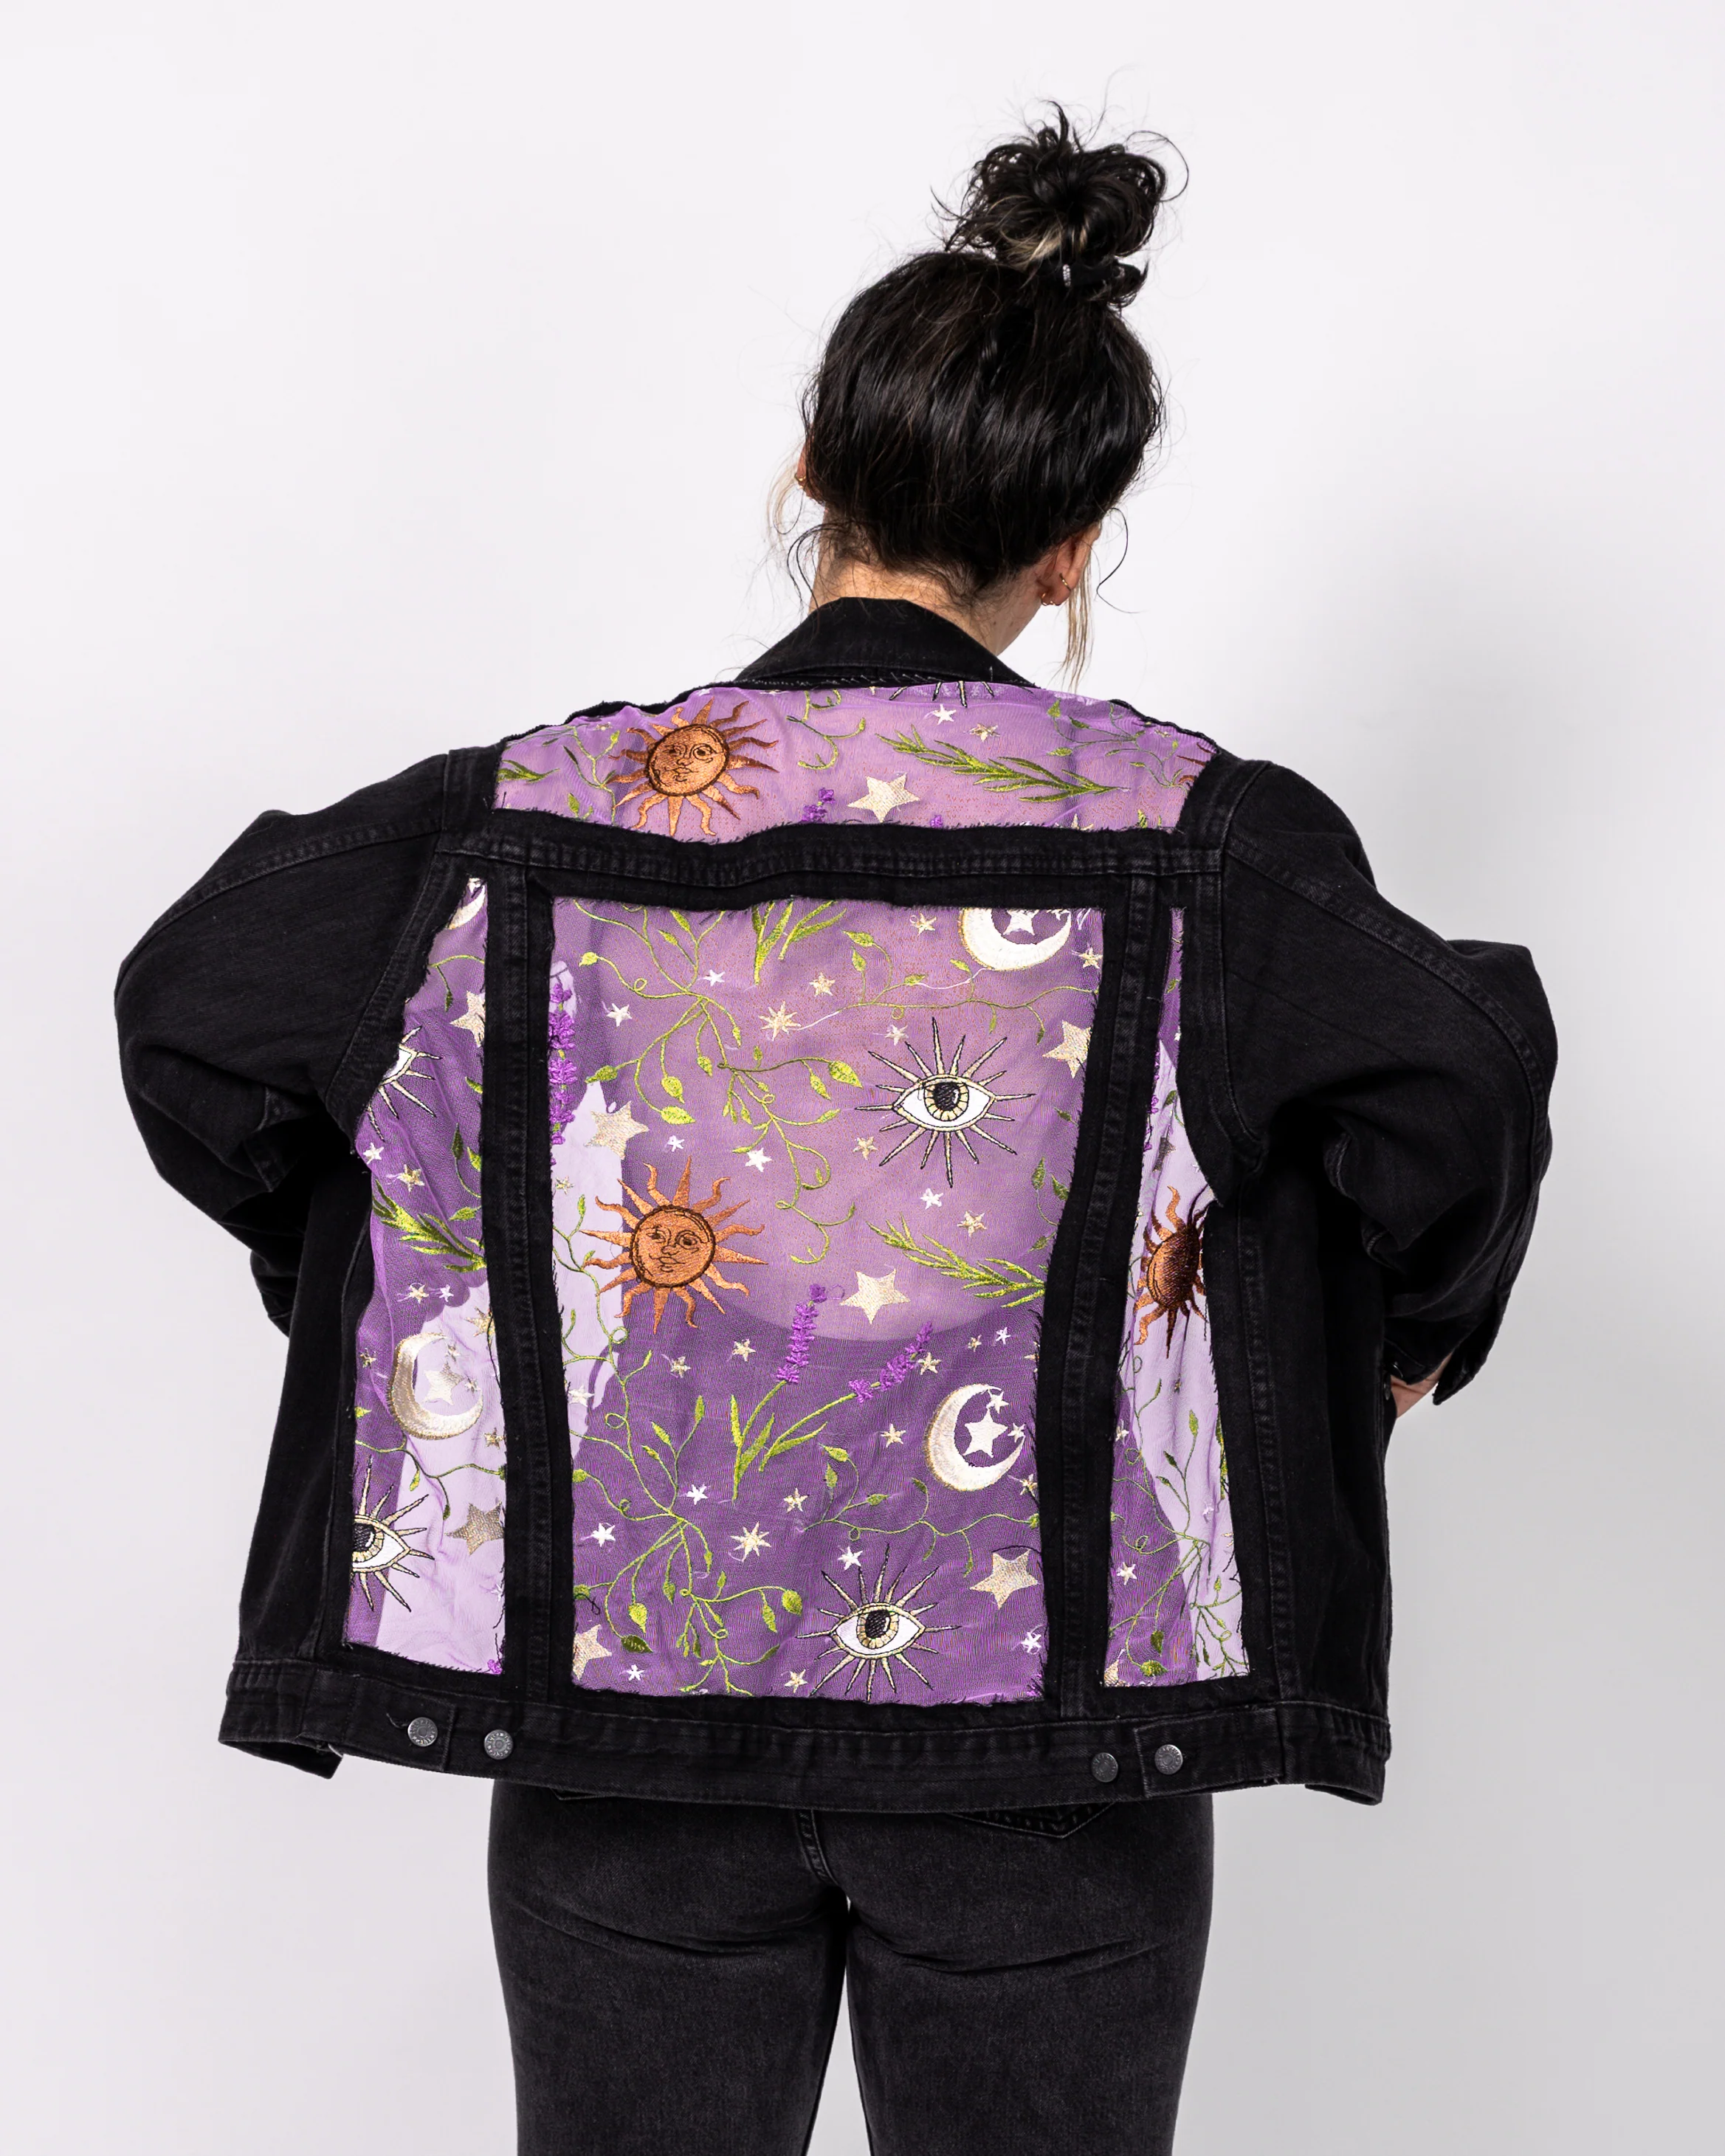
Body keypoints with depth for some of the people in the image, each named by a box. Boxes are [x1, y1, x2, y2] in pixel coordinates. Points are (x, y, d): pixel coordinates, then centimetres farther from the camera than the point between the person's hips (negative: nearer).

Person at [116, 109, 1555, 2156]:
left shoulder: (524, 824, -6)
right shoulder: (1187, 834, -9)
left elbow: (190, 1009, -2)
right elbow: (1460, 1075, -16)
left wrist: (346, 1271, 12)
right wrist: (1406, 1339, 2)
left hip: (629, 1685, 1)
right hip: (1051, 1749, 0)